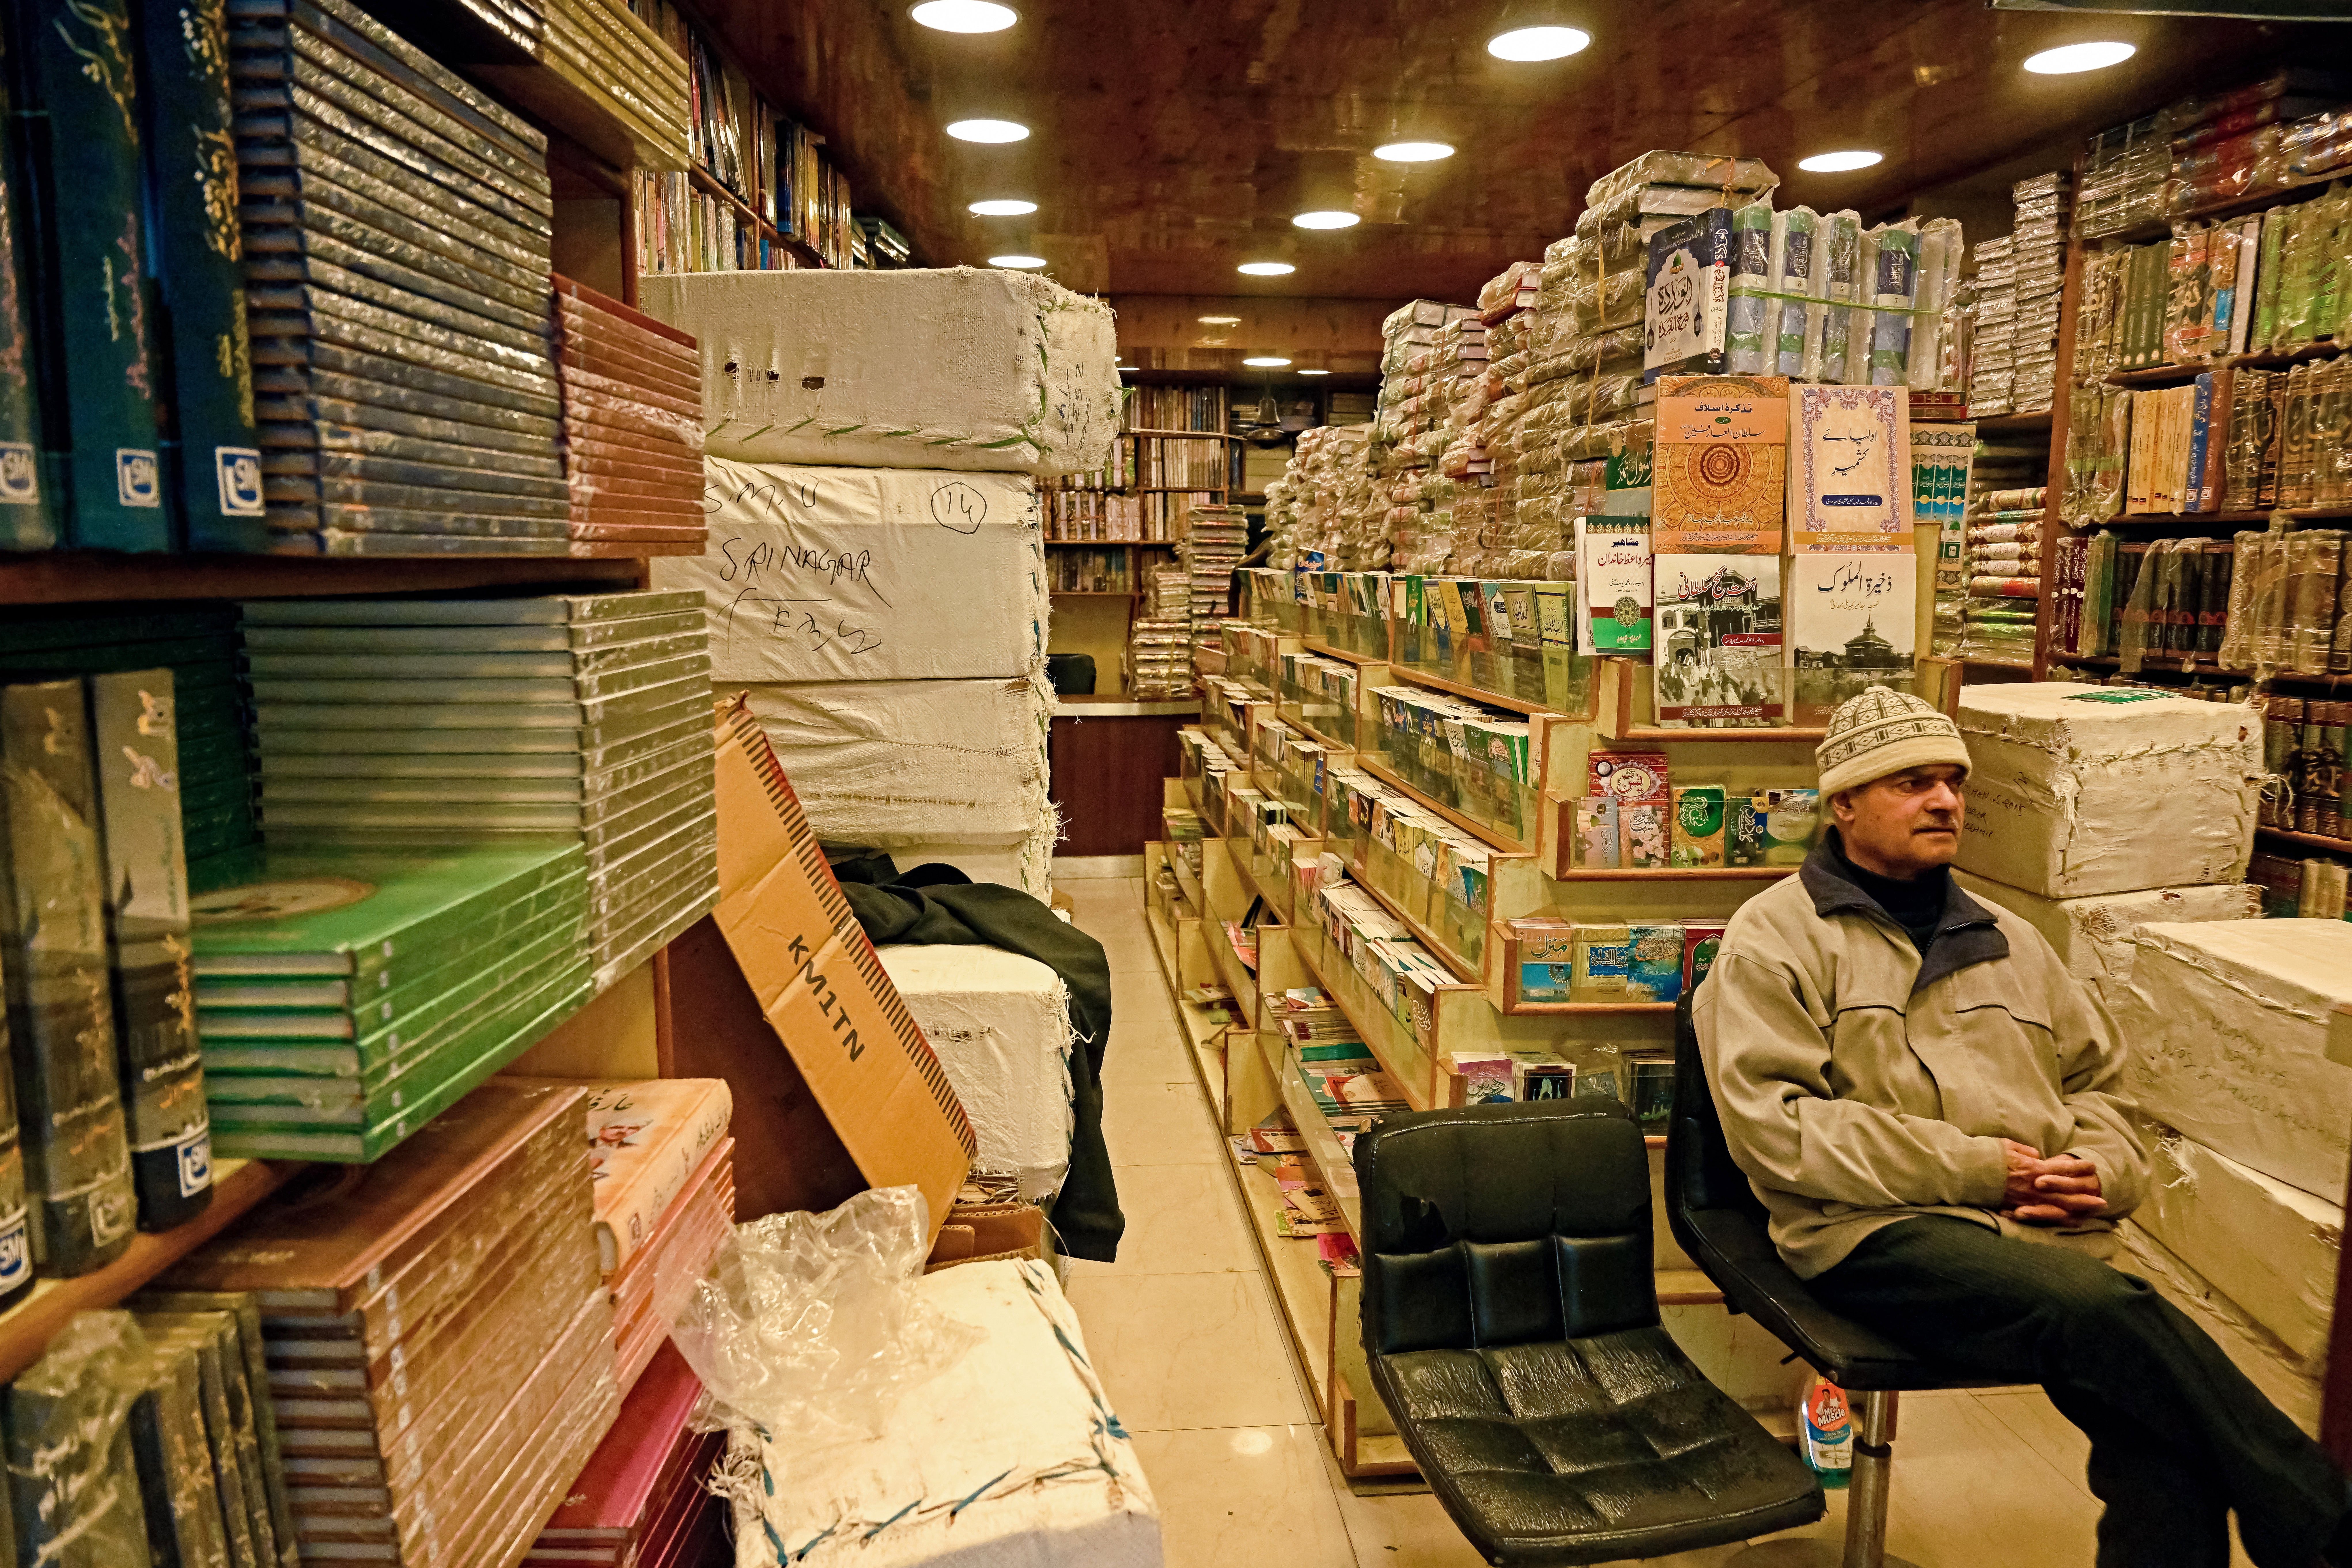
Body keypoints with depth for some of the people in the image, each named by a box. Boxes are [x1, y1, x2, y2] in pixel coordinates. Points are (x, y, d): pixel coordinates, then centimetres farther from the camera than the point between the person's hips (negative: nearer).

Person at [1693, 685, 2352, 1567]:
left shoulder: (2004, 940, 24)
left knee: (2160, 1424, -25)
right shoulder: (1777, 935, 3)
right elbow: (1773, 1125, -8)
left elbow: (2099, 1080, 30)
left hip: (2047, 1232, 6)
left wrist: (2101, 1167, 5)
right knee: (2113, 1318, -31)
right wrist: (1968, 1168, -11)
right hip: (1879, 1231, -5)